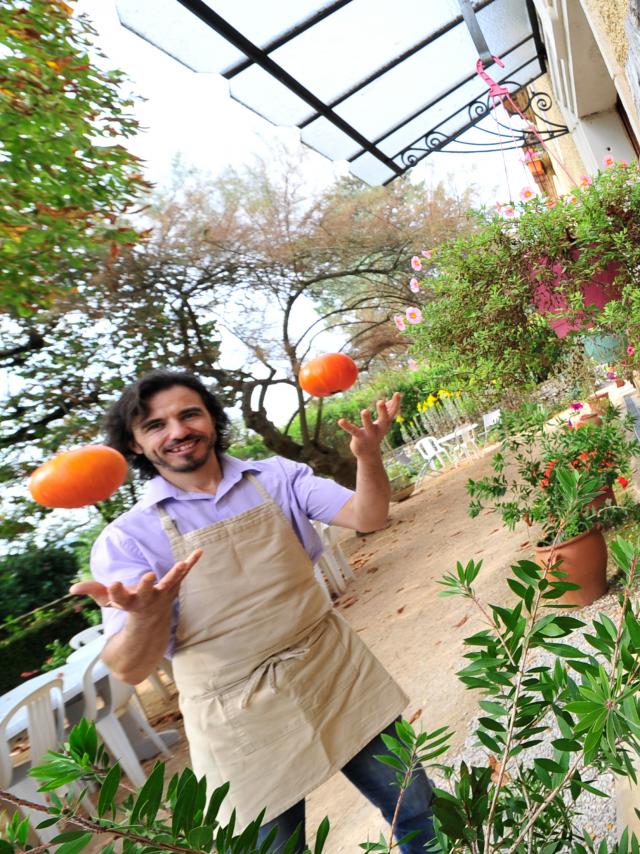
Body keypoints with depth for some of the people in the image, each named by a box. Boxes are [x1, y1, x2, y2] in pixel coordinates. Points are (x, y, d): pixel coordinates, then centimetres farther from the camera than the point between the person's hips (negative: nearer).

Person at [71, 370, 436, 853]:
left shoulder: (276, 477, -3)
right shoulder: (126, 538, -8)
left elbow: (367, 516, -12)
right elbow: (131, 669, -14)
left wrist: (368, 456, -32)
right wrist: (146, 614, -36)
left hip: (340, 678, 3)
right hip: (242, 723, -2)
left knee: (414, 807, 19)